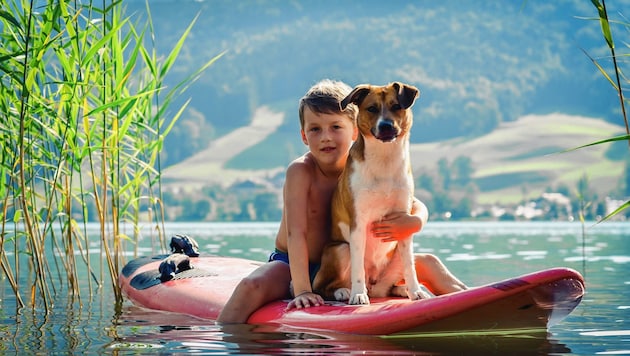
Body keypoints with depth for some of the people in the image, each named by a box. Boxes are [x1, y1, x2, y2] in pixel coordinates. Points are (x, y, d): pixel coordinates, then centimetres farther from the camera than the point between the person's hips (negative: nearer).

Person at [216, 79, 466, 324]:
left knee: (426, 263, 1)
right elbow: (296, 233, -28)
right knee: (251, 287, -36)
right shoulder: (300, 172, -20)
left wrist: (413, 223, -29)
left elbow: (418, 208, -4)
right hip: (292, 266, -4)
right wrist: (302, 291, -37)